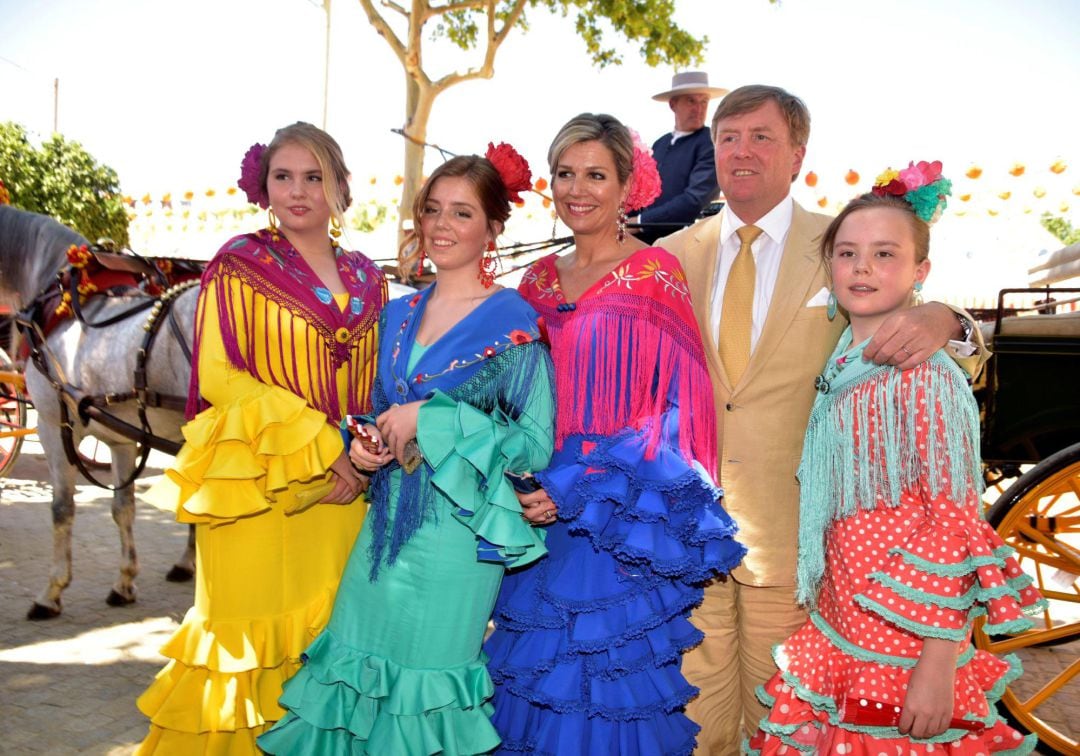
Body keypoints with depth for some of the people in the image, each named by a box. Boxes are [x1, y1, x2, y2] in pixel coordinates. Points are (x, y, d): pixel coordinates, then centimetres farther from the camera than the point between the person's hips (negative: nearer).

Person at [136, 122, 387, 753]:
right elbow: (220, 377, -8)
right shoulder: (240, 264, 0)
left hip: (345, 488, 4)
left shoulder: (366, 277, 12)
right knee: (258, 629, 2)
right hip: (259, 486, -4)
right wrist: (314, 448, -15)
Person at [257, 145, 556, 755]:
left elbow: (535, 445, -14)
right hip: (387, 522, 6)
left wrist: (430, 419, -18)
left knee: (429, 680, 7)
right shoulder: (400, 314, 9)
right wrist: (364, 444, -2)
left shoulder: (513, 322, -9)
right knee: (364, 670, 11)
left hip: (455, 533, -5)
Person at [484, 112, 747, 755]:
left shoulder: (654, 275, -8)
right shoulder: (540, 280, 9)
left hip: (625, 524, -5)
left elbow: (675, 409, -14)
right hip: (544, 509, 5)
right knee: (538, 671, 15)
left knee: (610, 671, 6)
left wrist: (579, 488, -18)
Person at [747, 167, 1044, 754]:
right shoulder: (838, 368, 4)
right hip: (833, 632, 6)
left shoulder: (926, 378, -16)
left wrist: (936, 669, -18)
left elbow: (953, 526, -17)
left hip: (901, 647, -6)